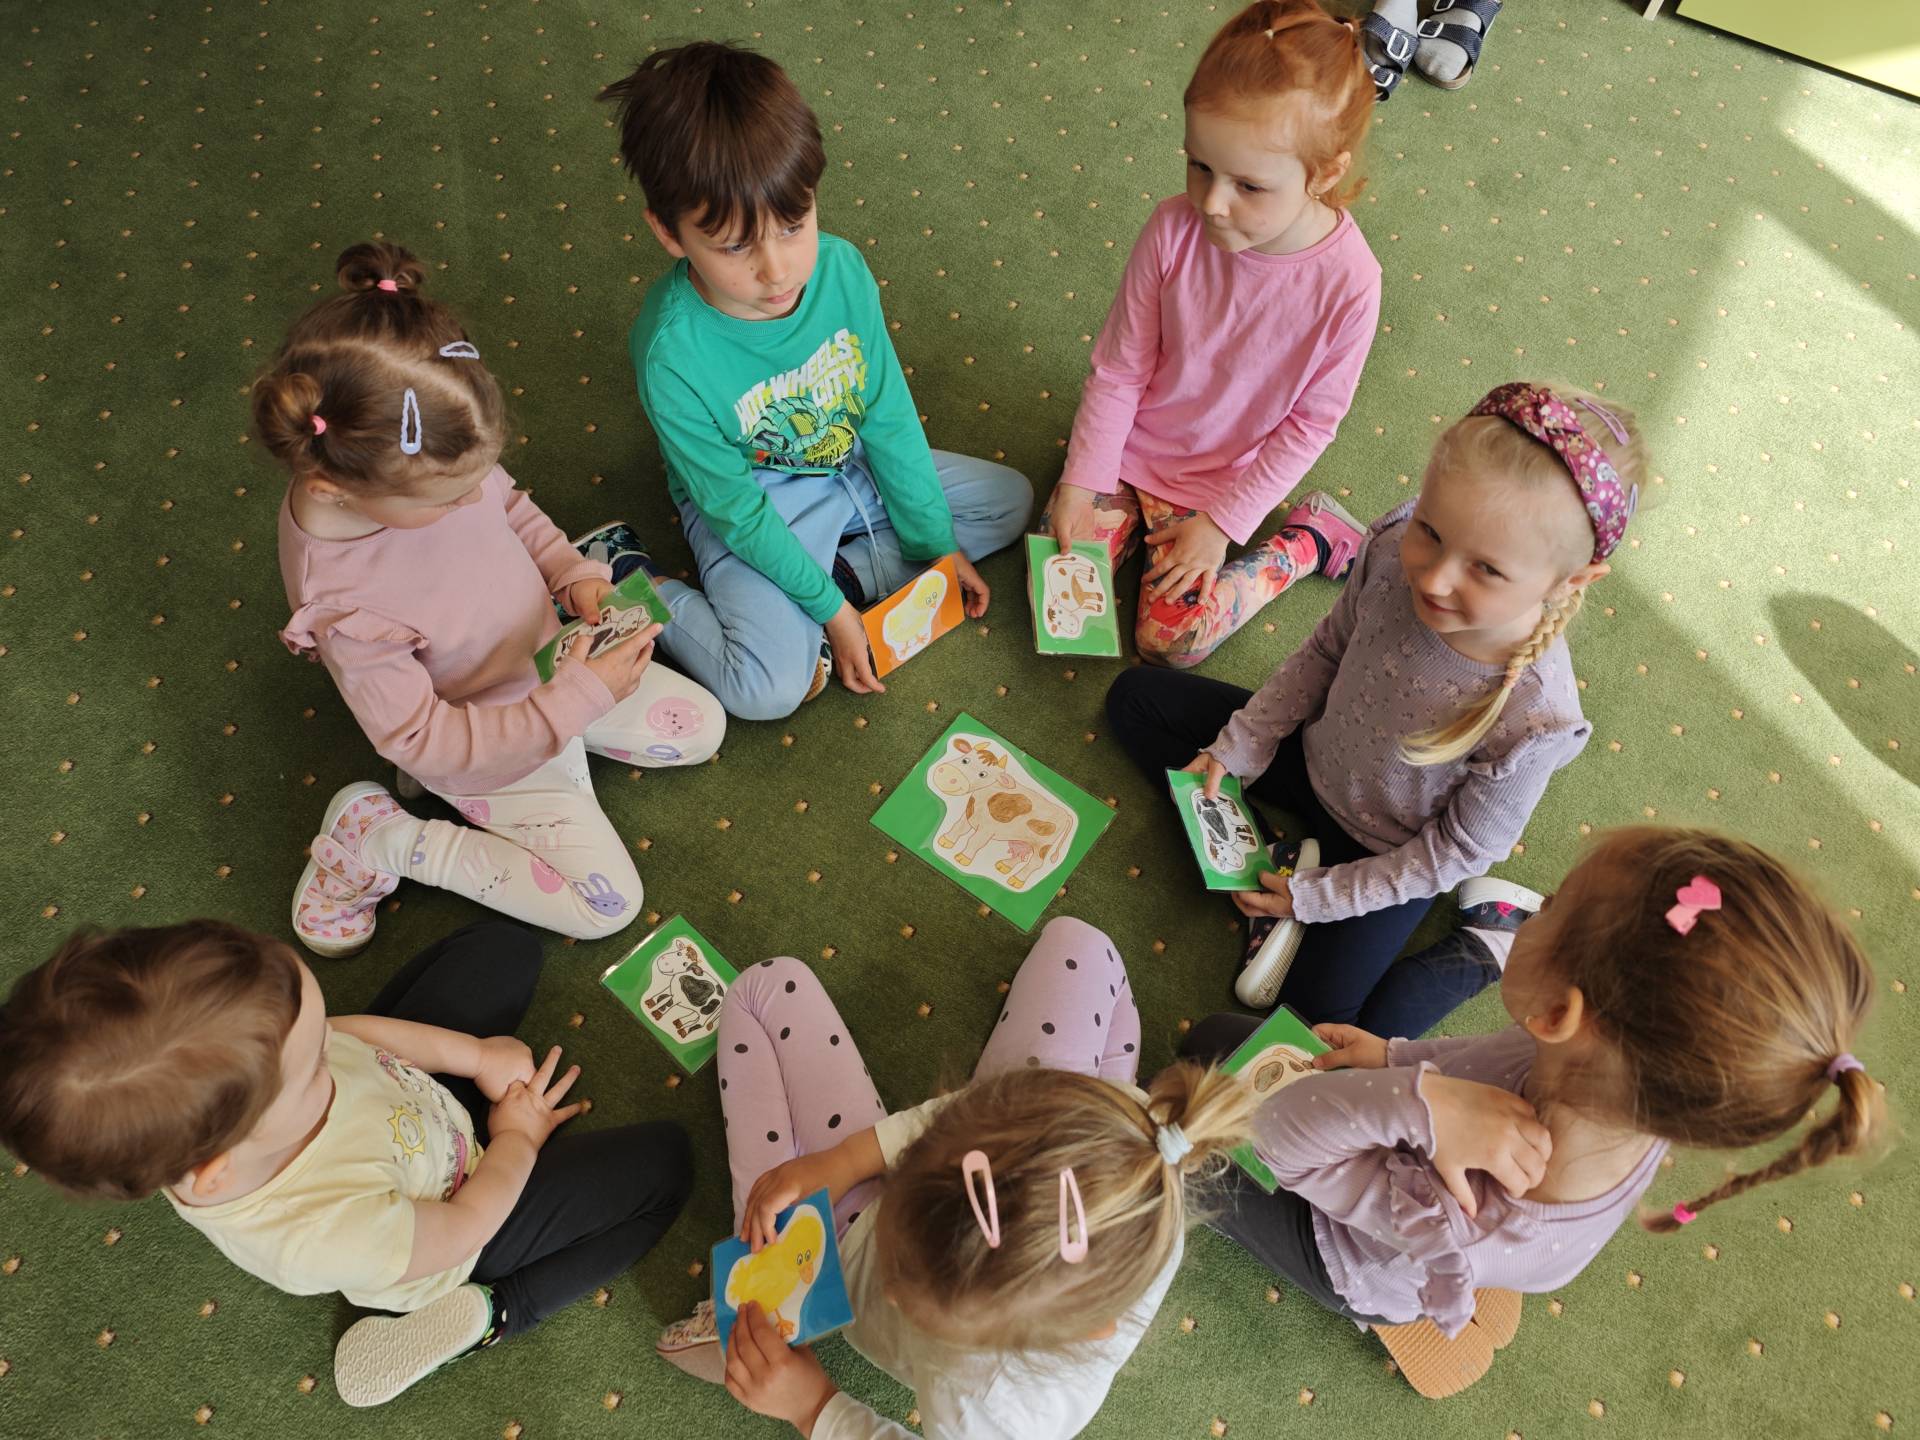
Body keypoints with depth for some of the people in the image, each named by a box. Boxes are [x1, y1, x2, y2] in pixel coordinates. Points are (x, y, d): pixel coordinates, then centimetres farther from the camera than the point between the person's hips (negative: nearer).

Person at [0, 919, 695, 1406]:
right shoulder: (327, 1232, -45)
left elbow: (350, 1029, -11)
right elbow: (466, 1225, -24)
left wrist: (473, 1053, -14)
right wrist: (518, 1136, -7)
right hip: (456, 1204, -6)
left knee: (506, 946, 10)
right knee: (661, 1163, -4)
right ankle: (486, 1314, 0)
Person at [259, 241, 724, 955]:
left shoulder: (425, 457, -21)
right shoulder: (341, 602, -37)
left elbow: (509, 505, 3)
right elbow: (421, 740, -26)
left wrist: (574, 572, -13)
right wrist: (573, 704, -30)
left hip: (549, 657, 7)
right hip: (491, 749, -7)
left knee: (703, 727, 15)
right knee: (607, 901, -5)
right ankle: (379, 838, 5)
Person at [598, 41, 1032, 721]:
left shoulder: (841, 267, -18)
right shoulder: (672, 353, -30)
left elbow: (889, 415, -6)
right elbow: (737, 512, -19)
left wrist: (937, 544, -1)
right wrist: (829, 610, -16)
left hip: (853, 469, 6)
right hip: (756, 508, -6)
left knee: (1011, 500, 7)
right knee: (770, 688, -26)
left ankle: (849, 571, -2)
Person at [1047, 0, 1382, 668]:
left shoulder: (1347, 282, -24)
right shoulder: (1174, 229, -21)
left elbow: (1310, 424, -12)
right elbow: (1118, 369, -10)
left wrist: (1224, 521, -14)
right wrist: (1080, 483, -13)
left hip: (1219, 478, -2)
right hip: (1127, 446, 2)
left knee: (1171, 640, -8)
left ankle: (1308, 539, 11)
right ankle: (1140, 516, 19)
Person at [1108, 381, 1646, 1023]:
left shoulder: (1535, 721, -39)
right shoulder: (1396, 549, -29)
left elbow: (1459, 850, -20)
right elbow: (1326, 651, -6)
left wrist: (1316, 897, -15)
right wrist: (1238, 747, -7)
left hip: (1389, 851, -4)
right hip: (1314, 755, 5)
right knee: (1136, 696, 4)